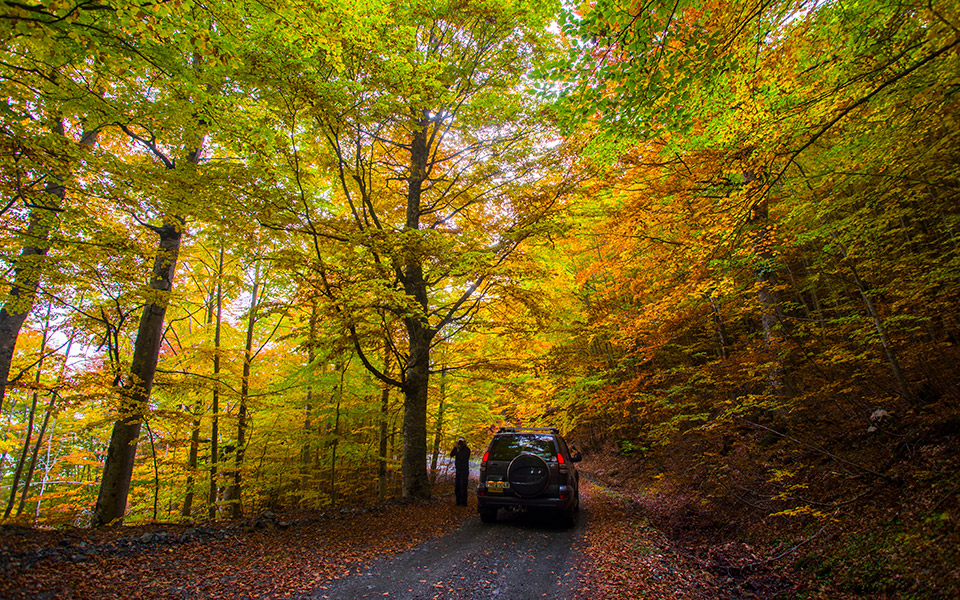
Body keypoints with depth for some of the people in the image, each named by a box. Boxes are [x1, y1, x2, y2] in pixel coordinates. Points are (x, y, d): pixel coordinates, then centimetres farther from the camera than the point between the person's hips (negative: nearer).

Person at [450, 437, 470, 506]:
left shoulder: (467, 449, -8)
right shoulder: (457, 448, 10)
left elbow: (463, 458, -21)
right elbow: (451, 455, -3)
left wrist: (459, 450, -21)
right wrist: (455, 447, -12)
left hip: (464, 471, -6)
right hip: (458, 470, 6)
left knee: (463, 487, -7)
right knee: (457, 487, 9)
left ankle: (463, 502, 0)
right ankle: (458, 501, 19)